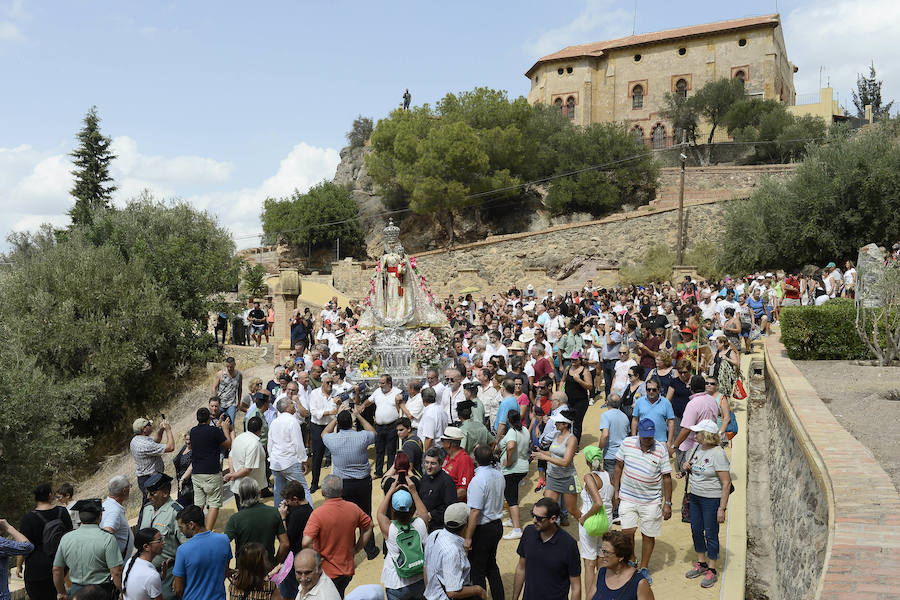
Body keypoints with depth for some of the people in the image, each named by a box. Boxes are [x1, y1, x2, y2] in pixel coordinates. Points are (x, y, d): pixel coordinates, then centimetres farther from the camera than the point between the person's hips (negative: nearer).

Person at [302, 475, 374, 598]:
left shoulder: (318, 514, -23)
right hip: (348, 570, 5)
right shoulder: (353, 508, -7)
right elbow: (368, 527, 7)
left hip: (327, 572, -4)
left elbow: (306, 543, -29)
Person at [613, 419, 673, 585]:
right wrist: (616, 490, 6)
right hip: (628, 497, 1)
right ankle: (630, 562, 21)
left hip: (651, 500, -1)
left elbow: (667, 477, -4)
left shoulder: (661, 450, -10)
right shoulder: (627, 443, -6)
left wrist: (667, 503, -5)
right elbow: (619, 466, 7)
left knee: (648, 535, 6)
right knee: (627, 531, -6)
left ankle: (644, 568, 25)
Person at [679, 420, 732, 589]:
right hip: (695, 497, 7)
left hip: (712, 499, -7)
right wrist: (686, 466, -3)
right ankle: (701, 564, 33)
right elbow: (691, 468, 22)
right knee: (696, 530, 15)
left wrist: (722, 508, -21)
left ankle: (712, 571, 16)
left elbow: (726, 483, -20)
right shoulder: (696, 448, 3)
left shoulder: (718, 454, -20)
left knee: (710, 535, 2)